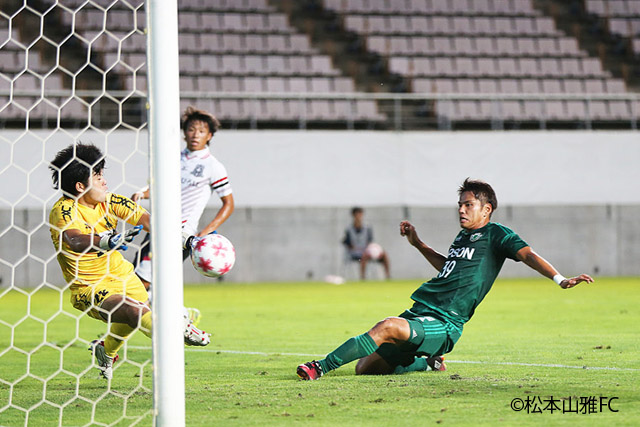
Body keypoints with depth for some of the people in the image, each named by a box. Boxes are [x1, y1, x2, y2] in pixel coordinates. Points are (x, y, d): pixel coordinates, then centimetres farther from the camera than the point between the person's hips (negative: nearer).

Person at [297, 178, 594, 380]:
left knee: (388, 327, -36)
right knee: (365, 368, 0)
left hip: (442, 325, -9)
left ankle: (321, 367, -33)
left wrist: (561, 280, -24)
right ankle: (427, 363, 21)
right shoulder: (463, 236, 23)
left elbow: (527, 254, -10)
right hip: (418, 314, 9)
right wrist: (417, 244, 40)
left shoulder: (496, 234, 1)